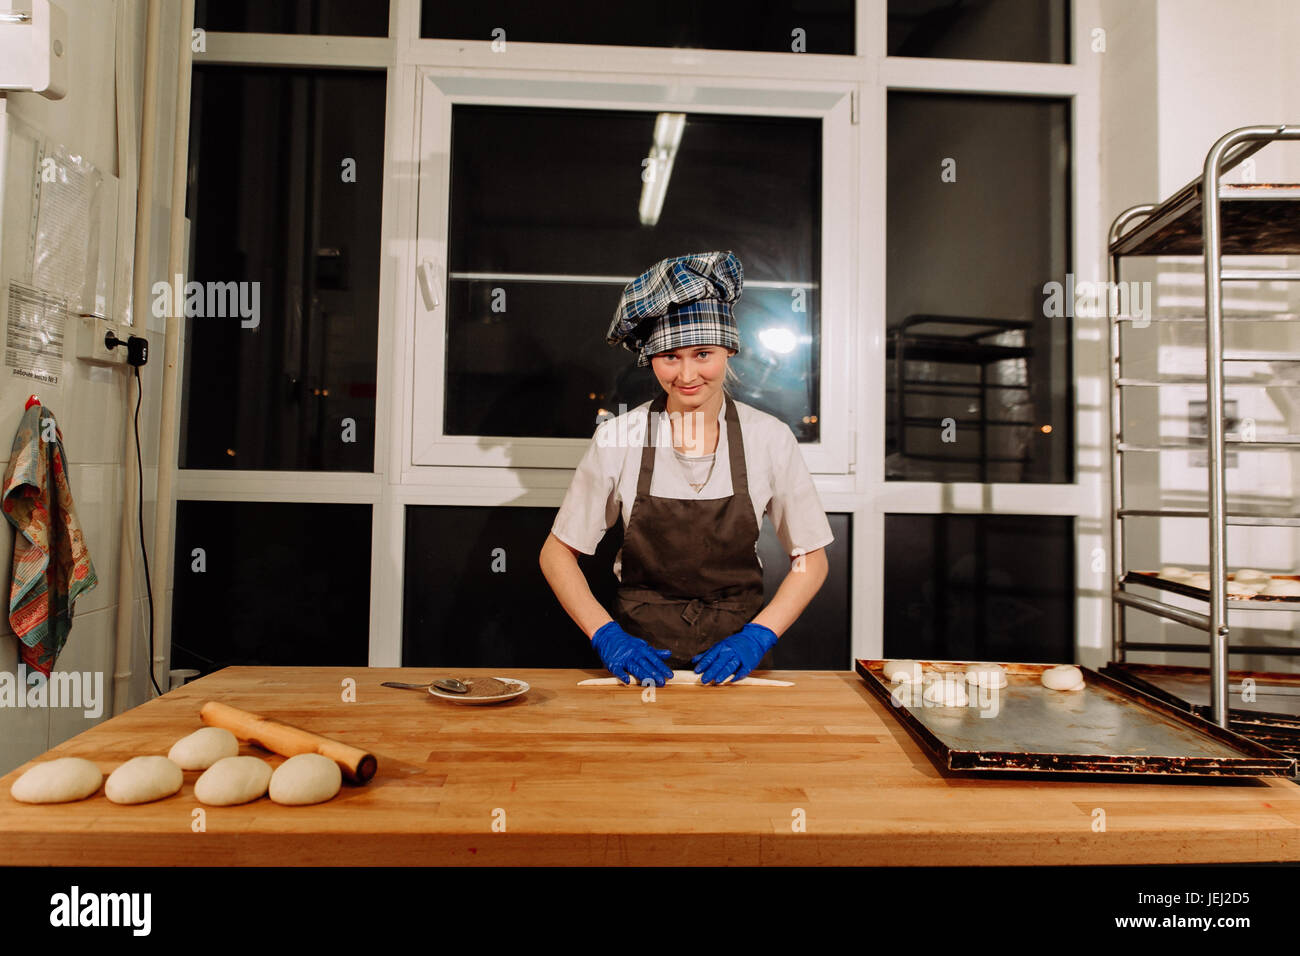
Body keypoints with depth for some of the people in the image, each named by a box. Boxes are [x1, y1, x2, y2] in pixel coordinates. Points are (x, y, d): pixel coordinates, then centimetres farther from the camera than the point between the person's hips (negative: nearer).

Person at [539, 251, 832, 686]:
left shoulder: (769, 438, -4)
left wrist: (757, 636, -8)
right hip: (642, 657, 0)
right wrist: (606, 635, -10)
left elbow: (810, 560, 5)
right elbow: (557, 553, 2)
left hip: (734, 662, 1)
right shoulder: (618, 438, -5)